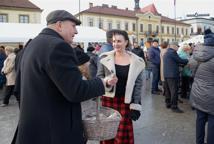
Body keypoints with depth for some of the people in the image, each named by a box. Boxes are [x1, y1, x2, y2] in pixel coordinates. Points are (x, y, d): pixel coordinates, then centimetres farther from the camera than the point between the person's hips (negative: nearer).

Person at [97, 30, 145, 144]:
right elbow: (99, 77, 4)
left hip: (125, 102, 0)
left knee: (123, 133, 3)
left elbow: (138, 84, 0)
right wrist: (107, 82, -19)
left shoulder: (136, 61, -2)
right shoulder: (105, 58, -2)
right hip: (108, 100, 1)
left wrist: (135, 106, -5)